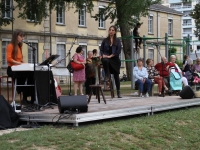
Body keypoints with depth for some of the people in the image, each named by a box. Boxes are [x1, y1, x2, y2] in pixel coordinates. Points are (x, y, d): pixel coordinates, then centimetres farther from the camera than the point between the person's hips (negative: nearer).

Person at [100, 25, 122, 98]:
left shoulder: (117, 40, 6)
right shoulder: (105, 40, 9)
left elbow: (119, 50, -5)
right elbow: (101, 49, 10)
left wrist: (111, 56, -14)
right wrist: (103, 55, -11)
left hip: (115, 59, 0)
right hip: (106, 57, 0)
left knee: (116, 76, 1)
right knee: (105, 60, -39)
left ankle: (118, 92, 10)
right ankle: (107, 75, -18)